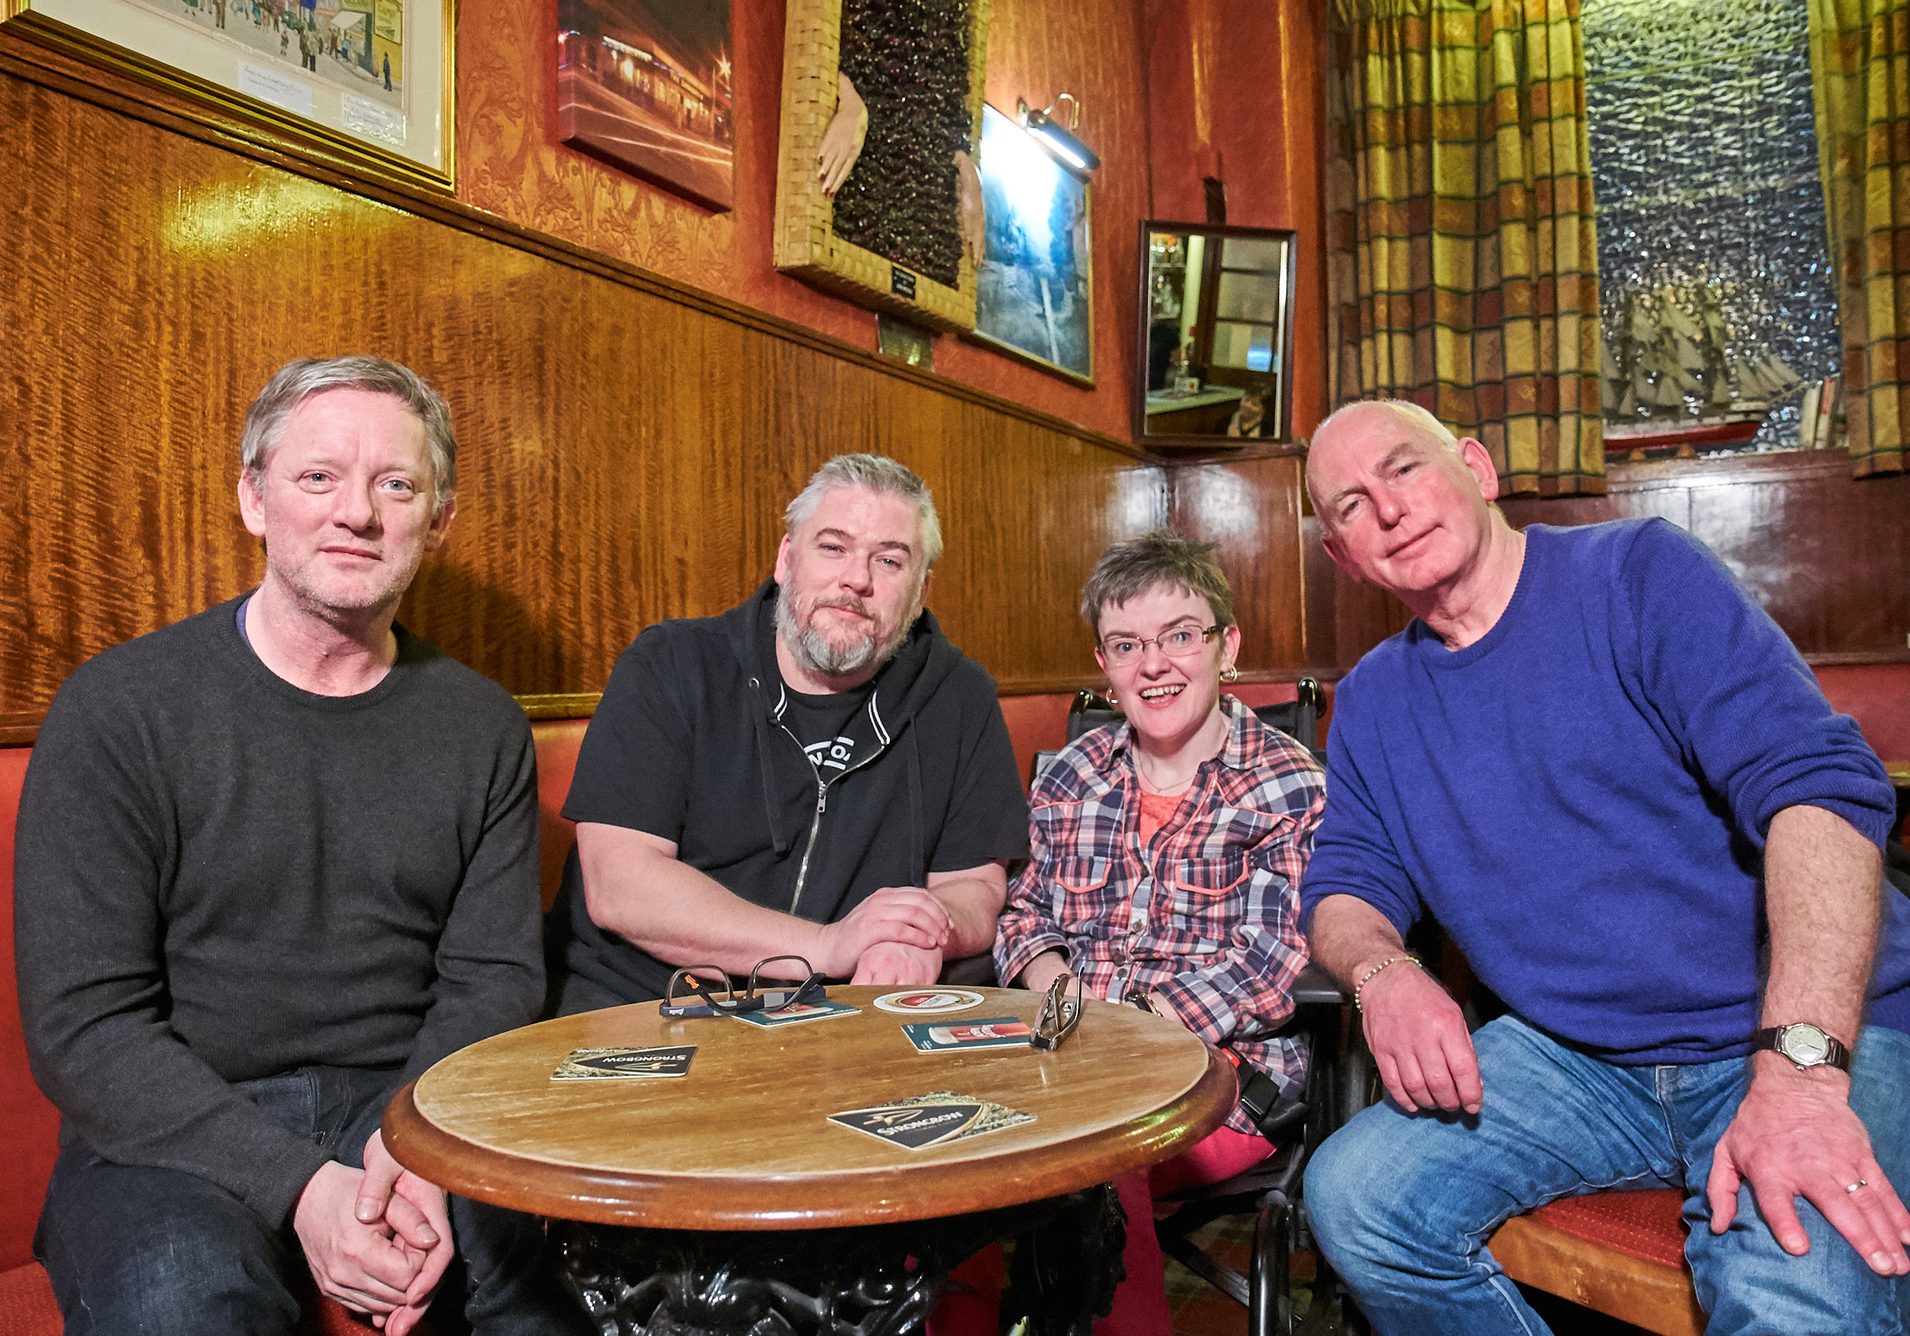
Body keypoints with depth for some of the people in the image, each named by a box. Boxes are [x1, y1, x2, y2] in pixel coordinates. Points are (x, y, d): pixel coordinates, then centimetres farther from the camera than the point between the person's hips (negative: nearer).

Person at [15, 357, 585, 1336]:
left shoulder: (481, 727, 4)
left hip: (410, 1108, 2)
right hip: (174, 1130, -2)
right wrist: (297, 1185, -21)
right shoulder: (119, 708, -5)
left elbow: (493, 978, 3)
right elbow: (80, 1023, -9)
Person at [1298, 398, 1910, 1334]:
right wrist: (1380, 972, -16)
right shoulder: (1371, 702, 8)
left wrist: (1800, 1068, -27)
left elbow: (1819, 782, -16)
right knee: (1352, 1196, -17)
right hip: (1572, 1057, 5)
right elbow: (1345, 885, 9)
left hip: (1815, 1040, -4)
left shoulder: (1640, 575, -6)